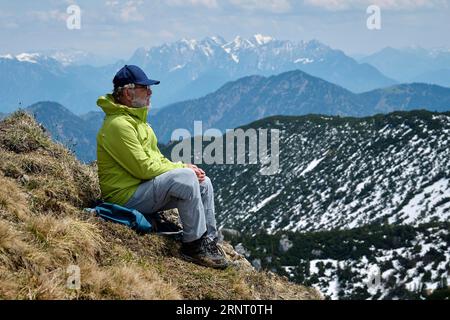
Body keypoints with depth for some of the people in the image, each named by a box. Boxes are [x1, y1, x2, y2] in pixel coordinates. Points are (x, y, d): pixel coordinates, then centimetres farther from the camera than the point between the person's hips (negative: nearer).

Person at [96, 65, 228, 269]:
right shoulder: (118, 124, -20)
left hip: (144, 187, 10)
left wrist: (183, 167, 0)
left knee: (203, 183, 2)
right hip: (127, 197, -10)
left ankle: (209, 241, 8)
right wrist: (182, 168, -12)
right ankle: (193, 245, -18)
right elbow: (145, 168, -22)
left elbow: (156, 158, 18)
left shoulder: (136, 118, 14)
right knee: (186, 178, -27)